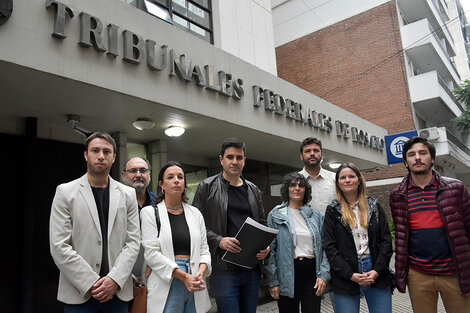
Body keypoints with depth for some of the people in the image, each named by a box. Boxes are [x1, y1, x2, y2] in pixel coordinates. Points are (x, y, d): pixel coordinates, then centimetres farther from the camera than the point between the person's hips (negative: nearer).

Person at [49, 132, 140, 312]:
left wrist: (115, 279, -11)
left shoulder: (127, 194, 5)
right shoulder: (65, 192, -1)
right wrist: (92, 283, -12)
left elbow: (133, 241, 1)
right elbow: (59, 246, -7)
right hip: (79, 294, -2)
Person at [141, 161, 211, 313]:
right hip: (166, 285, -3)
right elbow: (151, 253, -10)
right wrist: (183, 276, -17)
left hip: (194, 286, 4)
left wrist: (200, 273, -12)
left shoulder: (195, 213, 10)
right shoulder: (150, 212, -1)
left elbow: (204, 249, 8)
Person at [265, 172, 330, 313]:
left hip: (312, 271, 2)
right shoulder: (275, 215, 0)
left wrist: (324, 275, -1)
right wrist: (273, 281, -7)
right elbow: (270, 249, -3)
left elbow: (324, 247, 9)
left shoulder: (316, 215, 9)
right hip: (287, 273, -2)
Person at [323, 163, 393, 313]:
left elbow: (386, 240, 4)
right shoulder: (333, 210, 2)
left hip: (377, 274, 2)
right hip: (345, 279, -2)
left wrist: (377, 270, -8)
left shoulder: (374, 206, 8)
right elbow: (329, 247, -4)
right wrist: (350, 275, -12)